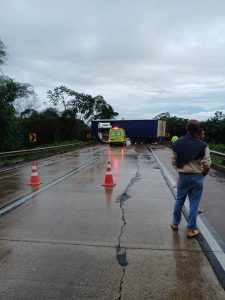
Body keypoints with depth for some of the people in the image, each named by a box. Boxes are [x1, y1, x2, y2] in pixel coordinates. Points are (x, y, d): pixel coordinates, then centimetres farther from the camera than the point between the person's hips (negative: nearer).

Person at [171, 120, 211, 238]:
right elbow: (207, 165, -11)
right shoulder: (203, 146, -13)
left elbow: (174, 162, 1)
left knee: (179, 200, 18)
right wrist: (202, 175, 6)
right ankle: (191, 229, 18)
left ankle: (175, 223, 32)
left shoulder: (177, 144, -4)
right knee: (194, 204, 8)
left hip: (183, 176, 3)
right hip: (197, 177, -2)